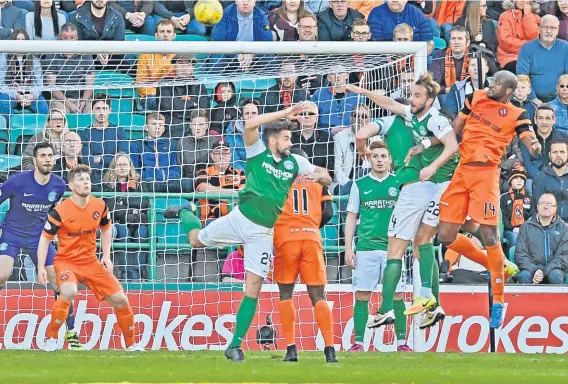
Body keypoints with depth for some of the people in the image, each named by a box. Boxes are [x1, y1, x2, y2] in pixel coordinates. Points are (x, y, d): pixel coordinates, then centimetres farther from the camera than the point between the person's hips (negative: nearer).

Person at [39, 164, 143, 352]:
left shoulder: (99, 206, -3)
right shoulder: (60, 212, -17)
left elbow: (106, 228, 16)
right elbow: (45, 238, -8)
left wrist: (106, 256, 7)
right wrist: (41, 267, -16)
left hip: (91, 262, 5)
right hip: (66, 261, -5)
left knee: (120, 299, 0)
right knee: (69, 292, -36)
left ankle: (131, 344, 18)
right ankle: (51, 339, -19)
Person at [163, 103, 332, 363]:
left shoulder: (294, 162, 5)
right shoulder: (258, 152, -4)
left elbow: (326, 178, 12)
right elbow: (250, 125, -23)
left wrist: (319, 176, -13)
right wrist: (283, 114, -24)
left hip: (264, 232, 2)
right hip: (240, 218, -2)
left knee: (253, 287, -4)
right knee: (196, 239, 12)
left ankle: (235, 345, 1)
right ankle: (185, 214, 49)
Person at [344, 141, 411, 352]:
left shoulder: (399, 184, 6)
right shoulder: (360, 185, 7)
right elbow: (351, 217, 10)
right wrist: (348, 248, 3)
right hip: (365, 248, 0)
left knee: (397, 296, -2)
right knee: (361, 296, -1)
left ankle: (401, 341, 3)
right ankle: (358, 342, 3)